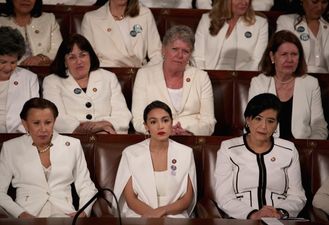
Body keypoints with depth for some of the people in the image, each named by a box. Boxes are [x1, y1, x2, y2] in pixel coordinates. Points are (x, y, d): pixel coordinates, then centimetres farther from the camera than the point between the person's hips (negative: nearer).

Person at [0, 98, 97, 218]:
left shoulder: (73, 145, 11)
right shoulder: (10, 148, 7)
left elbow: (86, 186, 12)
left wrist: (83, 212, -8)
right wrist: (21, 214, -12)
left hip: (65, 214, -1)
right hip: (27, 215, 1)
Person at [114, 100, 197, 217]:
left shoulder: (186, 153, 5)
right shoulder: (130, 153, 2)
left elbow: (187, 199, 4)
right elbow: (130, 198, 0)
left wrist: (162, 211, -13)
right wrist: (153, 214, -17)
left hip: (175, 216, 1)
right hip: (140, 216, -1)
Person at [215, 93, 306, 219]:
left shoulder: (289, 150, 11)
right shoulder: (228, 149, 5)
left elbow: (297, 196, 9)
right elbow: (224, 197, -2)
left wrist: (280, 213, -11)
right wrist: (253, 215, -17)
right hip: (241, 220, -1)